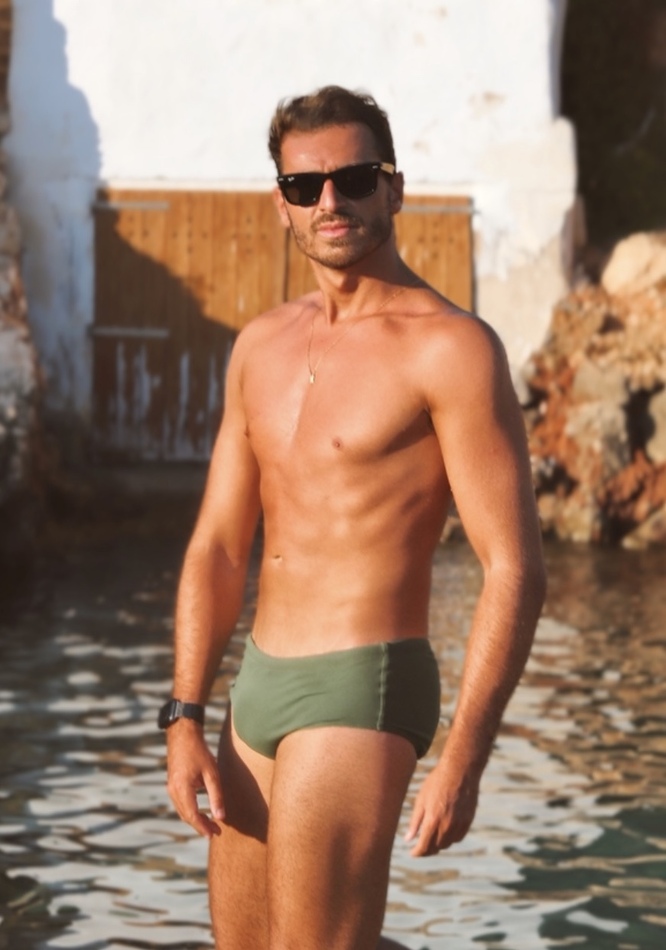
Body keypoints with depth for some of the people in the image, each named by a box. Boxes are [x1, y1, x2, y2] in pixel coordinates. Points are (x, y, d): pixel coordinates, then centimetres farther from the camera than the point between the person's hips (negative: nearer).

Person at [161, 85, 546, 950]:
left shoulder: (449, 347, -10)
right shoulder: (261, 346, 12)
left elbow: (514, 568, -15)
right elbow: (217, 547, 14)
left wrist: (463, 759, -20)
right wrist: (185, 718, 4)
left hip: (362, 692, -8)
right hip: (260, 687, 8)